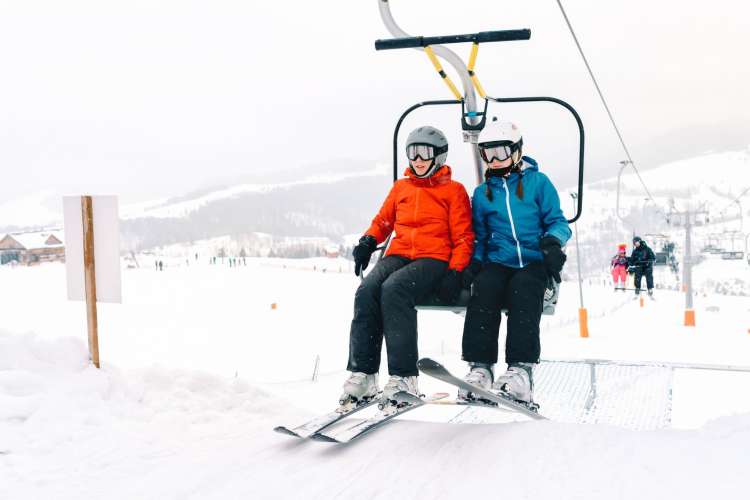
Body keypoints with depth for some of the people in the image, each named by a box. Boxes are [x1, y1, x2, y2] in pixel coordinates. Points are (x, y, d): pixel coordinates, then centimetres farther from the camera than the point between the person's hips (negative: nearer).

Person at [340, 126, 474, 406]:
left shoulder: (453, 190, 11)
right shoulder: (400, 187, 24)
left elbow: (464, 237, 6)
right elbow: (383, 220, 28)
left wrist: (455, 272, -10)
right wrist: (367, 242, 5)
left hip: (434, 259, -4)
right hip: (398, 254, 4)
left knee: (393, 289, -35)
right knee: (367, 291, -28)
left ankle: (403, 378, -37)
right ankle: (362, 375, -29)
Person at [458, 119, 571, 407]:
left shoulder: (538, 182, 8)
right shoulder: (481, 193, 18)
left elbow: (557, 222, 7)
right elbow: (479, 237, 20)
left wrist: (552, 241, -16)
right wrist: (474, 262, 0)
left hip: (533, 262, -2)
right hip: (497, 262, 2)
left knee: (523, 292, -33)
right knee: (483, 290, -30)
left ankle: (521, 370, -36)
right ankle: (480, 368, -29)